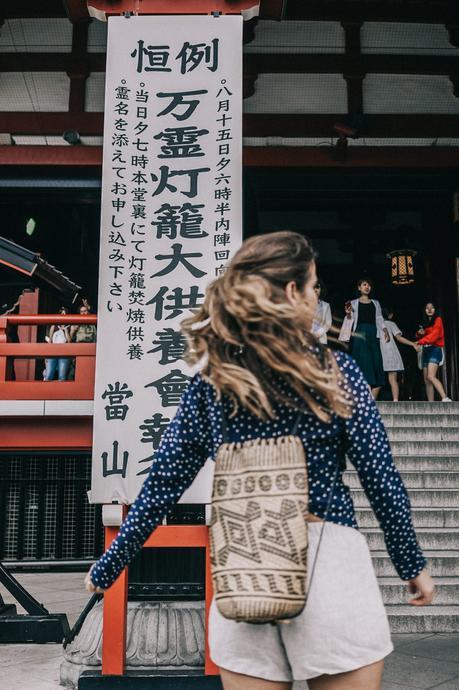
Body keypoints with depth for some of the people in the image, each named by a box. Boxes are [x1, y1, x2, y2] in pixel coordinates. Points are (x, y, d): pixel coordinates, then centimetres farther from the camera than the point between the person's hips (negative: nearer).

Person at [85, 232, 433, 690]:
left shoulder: (209, 382, 0)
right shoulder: (334, 371, -6)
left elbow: (162, 484, 3)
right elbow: (381, 479, -3)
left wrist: (108, 566, 15)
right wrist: (412, 565, 11)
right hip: (329, 562, -2)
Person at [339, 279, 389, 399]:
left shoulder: (375, 303, 21)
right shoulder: (353, 303, 12)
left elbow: (379, 319, 16)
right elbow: (350, 320, 6)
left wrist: (385, 330, 0)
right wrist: (348, 314, -14)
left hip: (373, 335, 4)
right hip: (359, 334, -3)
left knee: (377, 365, -6)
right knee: (364, 364, -13)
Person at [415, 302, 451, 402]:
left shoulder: (438, 320, 2)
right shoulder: (425, 322, 21)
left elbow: (434, 334, -13)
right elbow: (421, 337, 25)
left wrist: (420, 342, -22)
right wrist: (419, 334, 1)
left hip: (435, 349, -7)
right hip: (426, 351, 7)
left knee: (431, 376, -26)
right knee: (426, 380, 0)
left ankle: (445, 398, -35)